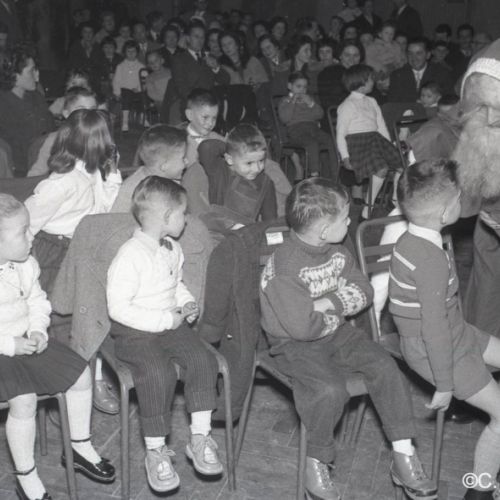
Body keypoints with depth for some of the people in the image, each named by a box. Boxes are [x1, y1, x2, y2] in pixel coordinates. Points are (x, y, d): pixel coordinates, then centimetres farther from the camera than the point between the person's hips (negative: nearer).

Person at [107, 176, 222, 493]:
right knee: (159, 373, -28)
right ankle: (155, 452, -12)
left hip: (171, 324, 7)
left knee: (203, 360, -15)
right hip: (135, 331, -7)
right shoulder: (130, 256, -17)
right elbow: (119, 309, -19)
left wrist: (188, 303, 5)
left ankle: (200, 438, -4)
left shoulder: (174, 250, 8)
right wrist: (165, 320, -20)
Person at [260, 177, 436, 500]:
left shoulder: (338, 253, 2)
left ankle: (404, 457, -1)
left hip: (337, 333, 7)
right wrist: (338, 314, -11)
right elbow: (302, 327, -28)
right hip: (295, 345, -7)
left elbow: (364, 292, 5)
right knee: (330, 389, -31)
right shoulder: (283, 269, -24)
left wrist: (328, 304, -14)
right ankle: (317, 463, -5)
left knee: (384, 365, -13)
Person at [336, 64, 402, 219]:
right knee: (381, 169, -30)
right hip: (357, 142, -7)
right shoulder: (347, 106, -2)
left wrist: (389, 145, 11)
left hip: (376, 138, 8)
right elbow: (340, 134, -5)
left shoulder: (372, 102, 21)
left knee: (402, 164, -7)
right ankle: (367, 210, -24)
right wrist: (345, 157, -15)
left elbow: (381, 126, 22)